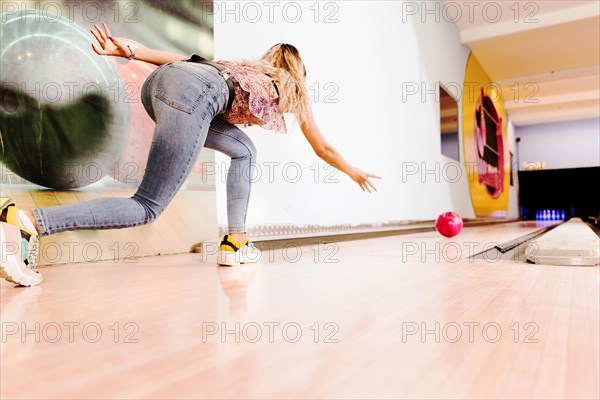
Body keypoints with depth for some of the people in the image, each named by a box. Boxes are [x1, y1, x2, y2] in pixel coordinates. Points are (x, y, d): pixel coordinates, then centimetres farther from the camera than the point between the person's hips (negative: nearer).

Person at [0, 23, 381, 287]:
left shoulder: (246, 67, 39)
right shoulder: (294, 88, 29)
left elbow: (182, 58, 24)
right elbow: (324, 148, 37)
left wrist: (128, 49, 17)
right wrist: (357, 174, 52)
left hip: (162, 78, 8)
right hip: (193, 95, -8)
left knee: (244, 150, 24)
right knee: (147, 208, -6)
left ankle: (236, 242, 19)